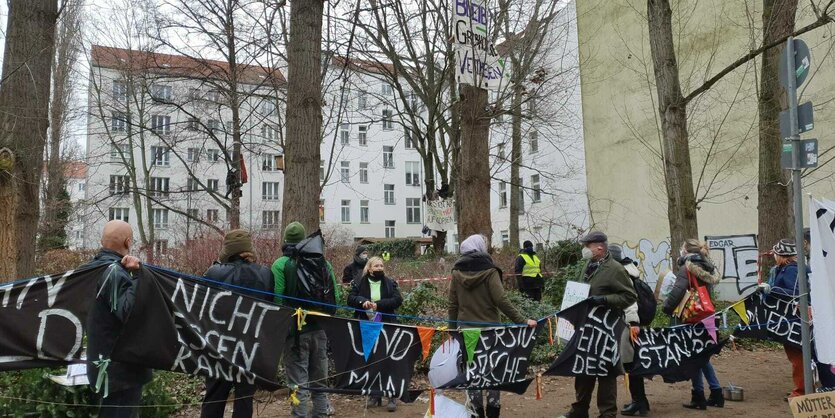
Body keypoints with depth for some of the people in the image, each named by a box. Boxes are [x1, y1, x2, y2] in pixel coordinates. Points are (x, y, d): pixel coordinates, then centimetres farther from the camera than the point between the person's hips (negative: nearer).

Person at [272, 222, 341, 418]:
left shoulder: (281, 264, -7)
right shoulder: (324, 263, 6)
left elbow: (276, 299, -14)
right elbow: (335, 297, 4)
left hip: (295, 331, -4)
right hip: (320, 330, 4)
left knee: (298, 385, 1)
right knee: (319, 383, 15)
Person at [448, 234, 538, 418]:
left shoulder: (457, 272, 1)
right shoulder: (489, 271, -9)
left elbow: (453, 305, 3)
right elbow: (501, 301, -16)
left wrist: (452, 328, 12)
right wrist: (522, 321, -13)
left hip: (465, 329, 2)